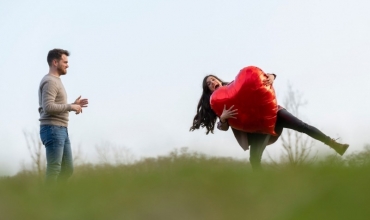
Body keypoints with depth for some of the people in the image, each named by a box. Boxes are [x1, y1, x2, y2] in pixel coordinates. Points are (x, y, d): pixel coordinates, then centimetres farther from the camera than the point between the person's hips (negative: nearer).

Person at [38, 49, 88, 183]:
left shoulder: (56, 81, 20)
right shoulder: (50, 81, -11)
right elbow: (48, 107, -23)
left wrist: (73, 105, 12)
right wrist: (70, 107, -16)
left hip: (61, 130, 10)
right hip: (53, 129, -10)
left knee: (68, 168, 10)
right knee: (55, 169, -9)